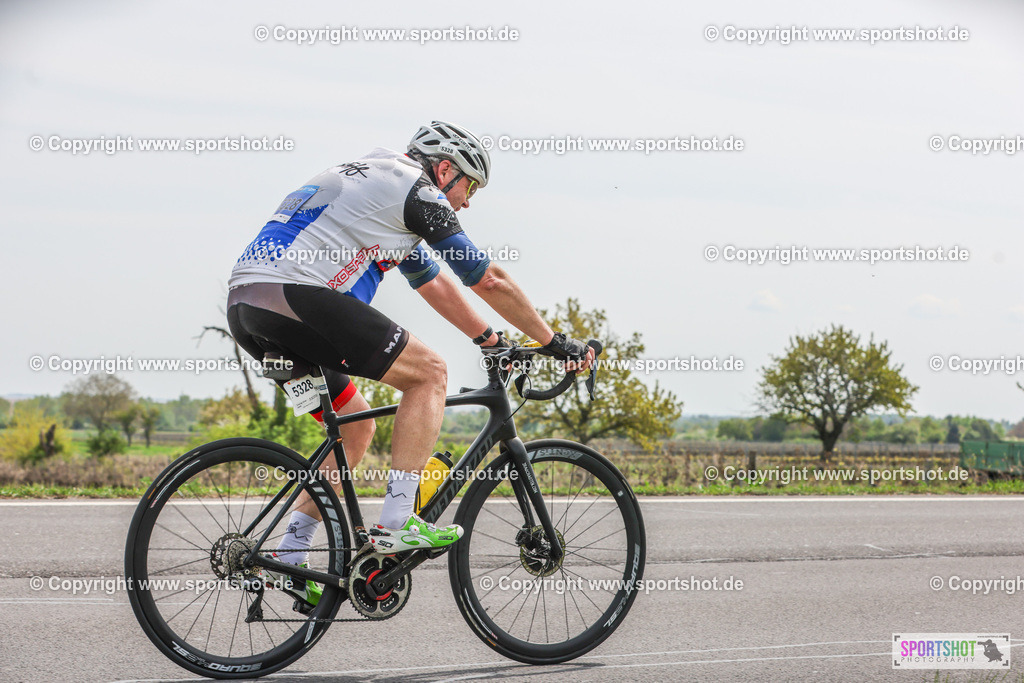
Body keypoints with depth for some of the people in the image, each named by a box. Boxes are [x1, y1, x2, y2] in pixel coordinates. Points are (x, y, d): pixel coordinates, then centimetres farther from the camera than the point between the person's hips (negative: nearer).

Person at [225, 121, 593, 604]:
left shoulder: (379, 184, 31)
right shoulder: (416, 189, 2)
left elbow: (434, 284, 37)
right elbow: (490, 282, 4)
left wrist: (493, 342, 40)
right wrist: (556, 343, 13)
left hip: (244, 305, 10)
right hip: (293, 293, -10)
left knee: (357, 425, 19)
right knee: (429, 373, -2)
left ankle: (290, 558, 16)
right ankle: (397, 523, -9)